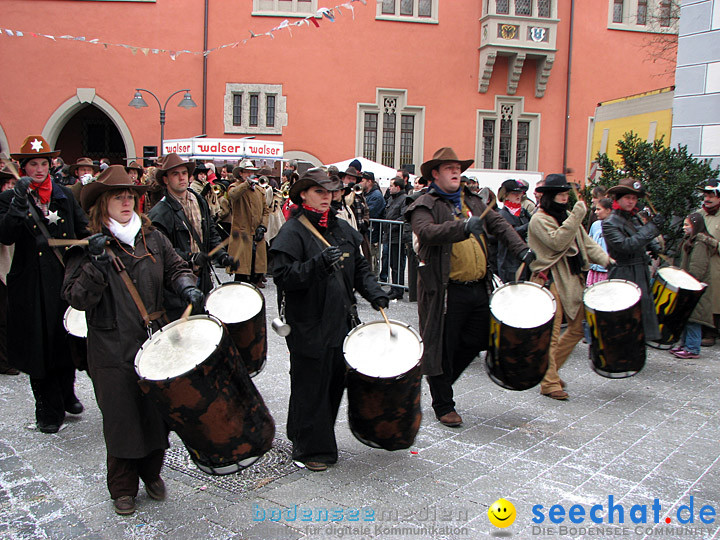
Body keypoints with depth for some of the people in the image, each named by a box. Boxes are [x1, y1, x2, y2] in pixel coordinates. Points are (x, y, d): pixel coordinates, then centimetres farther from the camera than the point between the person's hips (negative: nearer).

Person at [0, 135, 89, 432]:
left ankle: (67, 394, 33)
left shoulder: (65, 195, 9)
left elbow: (84, 230, 12)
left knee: (67, 339, 12)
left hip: (66, 278, 3)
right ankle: (49, 411, 17)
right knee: (40, 346, 4)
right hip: (33, 285, -2)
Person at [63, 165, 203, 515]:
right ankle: (123, 488, 28)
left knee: (158, 413, 11)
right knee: (121, 418, 7)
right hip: (112, 351, -3)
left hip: (155, 343, 4)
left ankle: (151, 472, 35)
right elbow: (76, 298, -12)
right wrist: (96, 263, -25)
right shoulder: (87, 246, -6)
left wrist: (187, 288, -5)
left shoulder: (152, 238, 5)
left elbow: (175, 268, 15)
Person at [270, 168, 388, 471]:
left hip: (340, 321, 7)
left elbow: (359, 267, 18)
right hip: (309, 325, -7)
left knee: (335, 382, 14)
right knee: (311, 387, 1)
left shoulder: (341, 228, 12)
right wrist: (319, 263, -30)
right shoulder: (293, 231, -10)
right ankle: (309, 449, 17)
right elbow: (282, 276, -19)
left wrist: (374, 293, 2)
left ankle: (321, 439, 32)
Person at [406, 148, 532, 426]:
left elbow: (499, 224, 14)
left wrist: (521, 249, -2)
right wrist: (464, 227, -34)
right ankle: (443, 405, 19)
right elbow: (426, 232, -22)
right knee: (443, 347, 3)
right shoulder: (425, 204, -4)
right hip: (446, 291, -6)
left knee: (476, 341, 13)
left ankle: (443, 381, 36)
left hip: (478, 288, 7)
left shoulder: (473, 201, 17)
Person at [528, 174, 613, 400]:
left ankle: (550, 367, 22)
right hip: (550, 280, -8)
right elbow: (557, 242, -21)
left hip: (572, 279, 9)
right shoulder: (539, 219, -7)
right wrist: (576, 217, -21)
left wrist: (606, 259, 4)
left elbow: (586, 242, 17)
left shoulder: (566, 217, 19)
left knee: (579, 326, 8)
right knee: (551, 332, -7)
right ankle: (549, 383, 1)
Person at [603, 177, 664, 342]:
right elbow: (626, 245, -25)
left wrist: (653, 246, 7)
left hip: (641, 273, 8)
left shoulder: (633, 219, 11)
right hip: (624, 276, -8)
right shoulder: (609, 223, -13)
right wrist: (652, 226, -23)